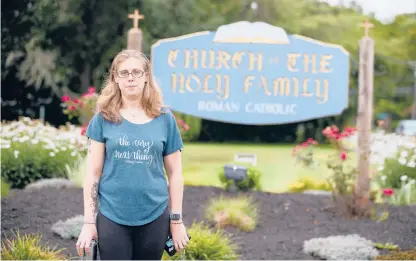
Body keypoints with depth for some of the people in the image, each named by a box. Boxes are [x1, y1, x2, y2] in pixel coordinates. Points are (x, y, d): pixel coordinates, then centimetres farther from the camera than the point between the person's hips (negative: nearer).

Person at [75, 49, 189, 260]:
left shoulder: (164, 118, 3)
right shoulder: (104, 118, 0)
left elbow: (174, 173, 7)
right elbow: (93, 173, 0)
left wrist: (176, 220, 5)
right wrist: (89, 222, -4)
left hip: (154, 217, 1)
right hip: (112, 216, -1)